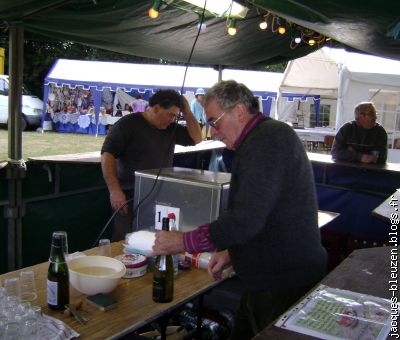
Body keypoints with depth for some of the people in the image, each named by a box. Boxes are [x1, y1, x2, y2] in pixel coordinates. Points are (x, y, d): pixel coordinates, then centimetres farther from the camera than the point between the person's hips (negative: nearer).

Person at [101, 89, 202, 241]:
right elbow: (107, 155, -12)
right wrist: (114, 190, -22)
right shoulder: (128, 124, -6)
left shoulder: (171, 128, 13)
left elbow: (196, 138, 15)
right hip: (129, 198, -5)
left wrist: (187, 112, 4)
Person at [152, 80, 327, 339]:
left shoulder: (267, 139, -21)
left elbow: (246, 219, -28)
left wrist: (184, 242, -18)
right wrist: (232, 252, 13)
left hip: (285, 282, -10)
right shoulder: (268, 136, 14)